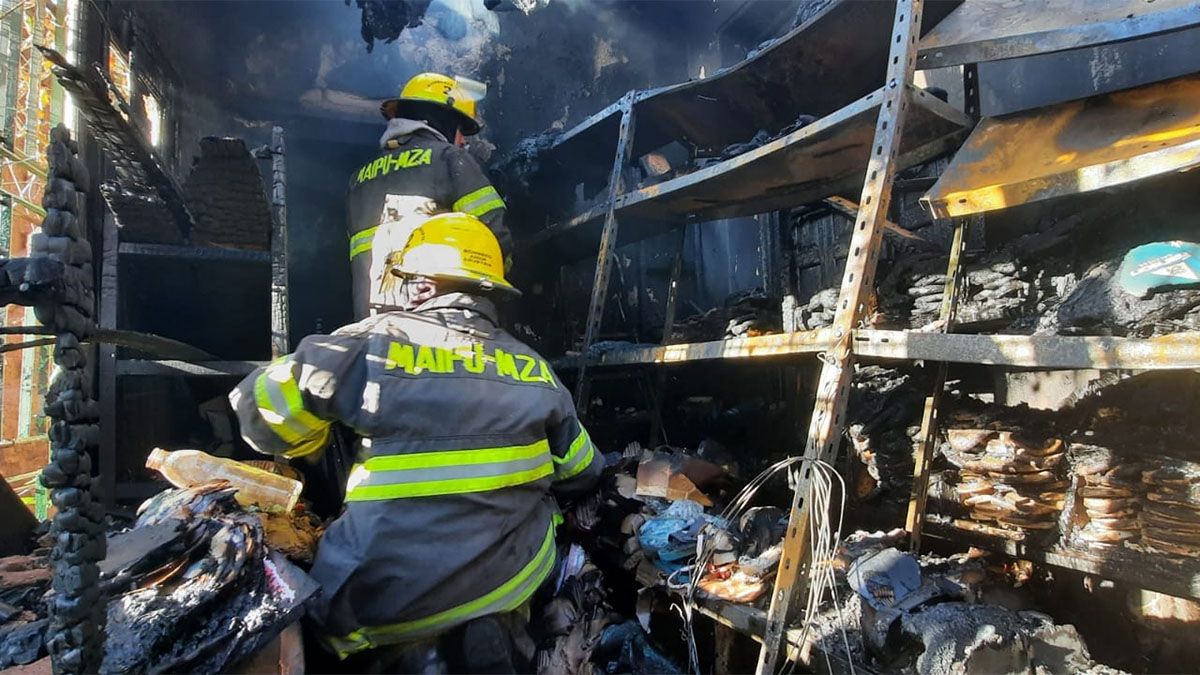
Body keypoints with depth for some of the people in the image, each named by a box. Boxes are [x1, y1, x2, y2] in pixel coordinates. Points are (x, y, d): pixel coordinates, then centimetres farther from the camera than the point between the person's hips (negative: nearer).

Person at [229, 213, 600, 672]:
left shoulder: (378, 341, -7)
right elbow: (582, 475, 11)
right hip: (513, 575, 2)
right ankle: (485, 626, 16)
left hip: (391, 597, -1)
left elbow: (259, 406, -3)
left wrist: (309, 453, 17)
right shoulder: (534, 368, 3)